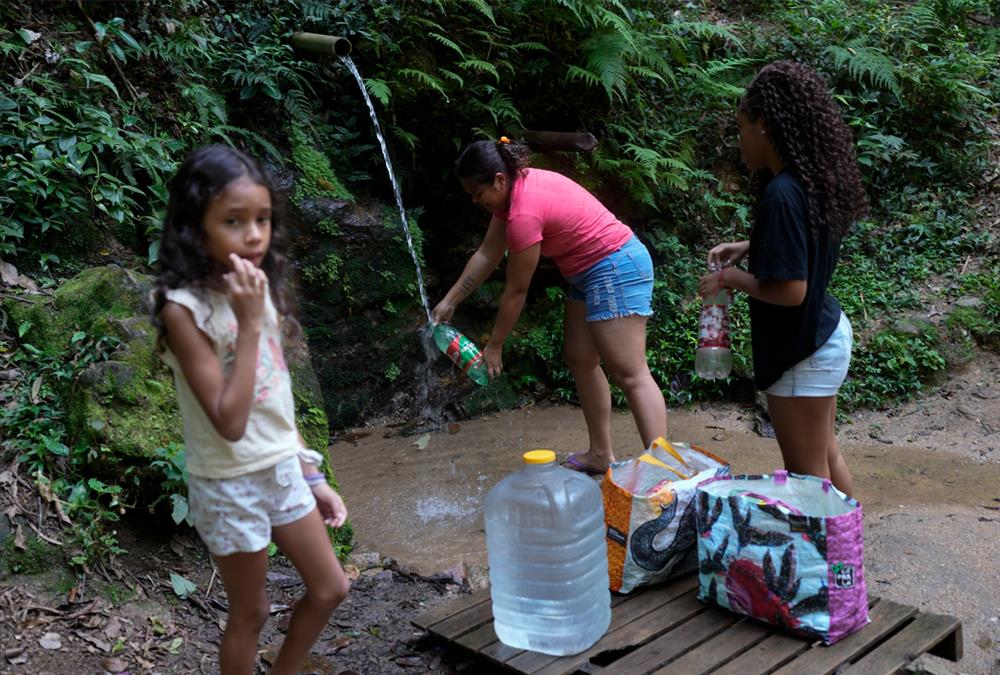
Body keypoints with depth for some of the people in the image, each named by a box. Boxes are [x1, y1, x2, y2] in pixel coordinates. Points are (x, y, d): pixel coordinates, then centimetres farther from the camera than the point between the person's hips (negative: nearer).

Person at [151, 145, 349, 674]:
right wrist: (250, 325, -28)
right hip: (231, 482, -7)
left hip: (283, 468, 7)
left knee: (330, 589, 16)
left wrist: (312, 476, 11)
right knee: (251, 613, 10)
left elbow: (277, 398, 8)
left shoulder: (260, 289, 0)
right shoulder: (185, 308, -21)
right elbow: (229, 422, -27)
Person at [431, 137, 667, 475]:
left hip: (615, 269, -11)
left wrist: (493, 347, -6)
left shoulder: (524, 211, -25)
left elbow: (516, 291, -17)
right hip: (590, 271, 11)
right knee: (580, 361, 14)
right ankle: (601, 455, 20)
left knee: (630, 373, -12)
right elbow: (487, 254, 11)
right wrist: (448, 301, 12)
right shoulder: (515, 188, 3)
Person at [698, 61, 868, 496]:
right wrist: (749, 248, 9)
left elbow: (789, 290, -28)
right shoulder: (811, 180, 3)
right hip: (826, 334, 10)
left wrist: (732, 278, -14)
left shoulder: (782, 195, -26)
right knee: (825, 455, 25)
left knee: (808, 474, 5)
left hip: (802, 353, -10)